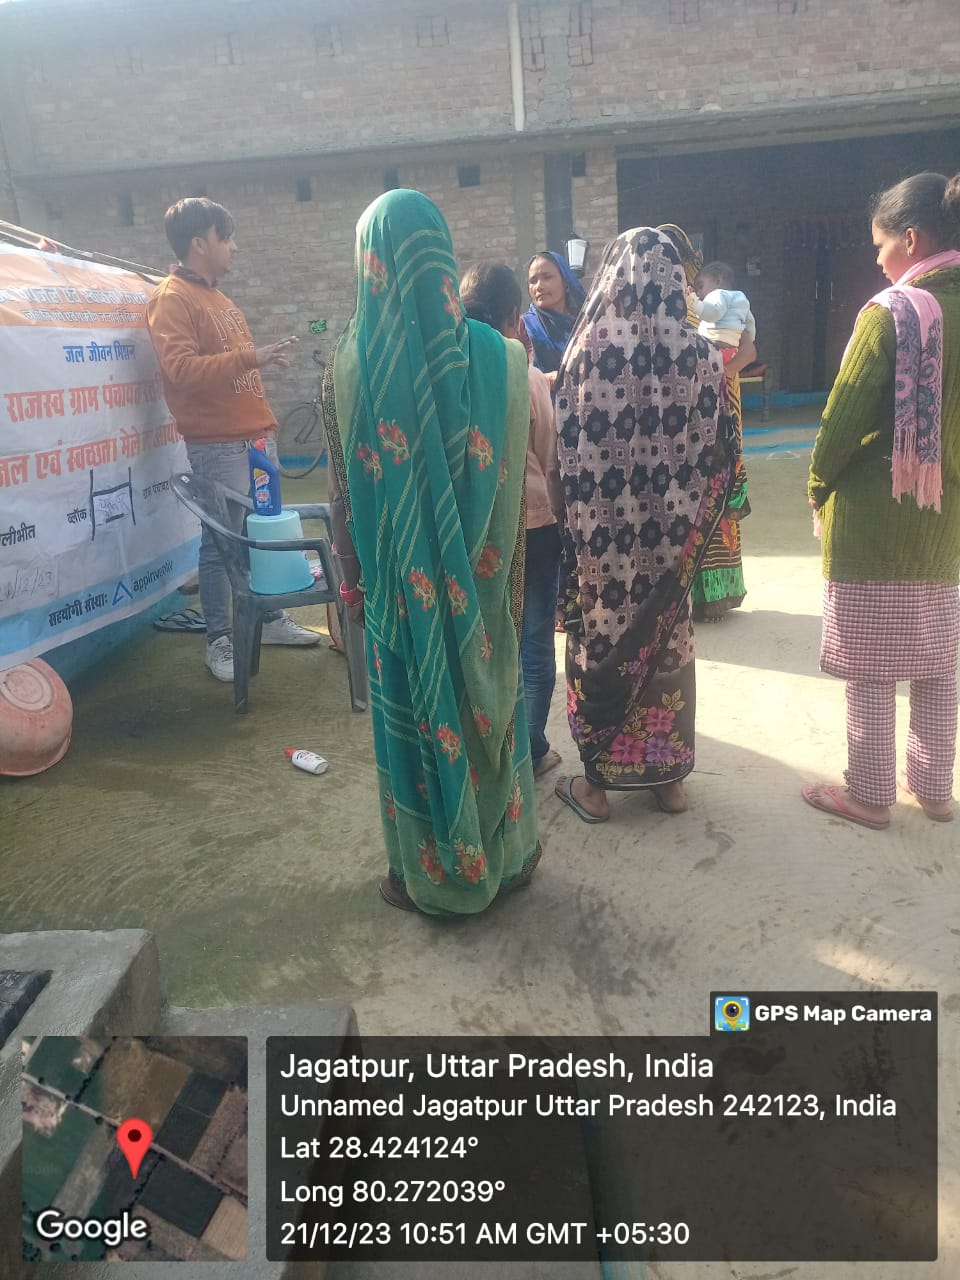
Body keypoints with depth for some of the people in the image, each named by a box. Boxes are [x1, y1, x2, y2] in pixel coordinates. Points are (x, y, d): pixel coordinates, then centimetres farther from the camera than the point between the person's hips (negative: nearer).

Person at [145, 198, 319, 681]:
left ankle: (271, 619, 25)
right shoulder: (171, 299, -9)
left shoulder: (214, 295, 19)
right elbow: (182, 369, -22)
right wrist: (252, 357, -25)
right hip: (217, 445, -9)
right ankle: (219, 640, 5)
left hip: (255, 435, 9)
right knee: (220, 543, -5)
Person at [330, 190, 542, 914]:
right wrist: (500, 566, 6)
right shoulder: (500, 356, -8)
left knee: (416, 713, 12)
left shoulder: (353, 362, -11)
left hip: (403, 579, -1)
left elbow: (349, 481, -5)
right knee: (487, 699, 17)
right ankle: (505, 854, 34)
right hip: (480, 575, 1)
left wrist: (358, 574, 6)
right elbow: (512, 480, -6)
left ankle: (431, 874, 27)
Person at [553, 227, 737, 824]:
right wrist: (690, 518, 13)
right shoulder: (699, 353, -5)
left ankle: (597, 783, 21)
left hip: (603, 539, -2)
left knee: (602, 642, 10)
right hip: (671, 540, 2)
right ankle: (670, 777, 27)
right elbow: (720, 451, -1)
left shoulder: (590, 348, -11)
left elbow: (566, 446, -8)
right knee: (666, 641, 15)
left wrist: (580, 524, 4)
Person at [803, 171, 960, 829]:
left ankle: (870, 796, 15)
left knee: (871, 669, 4)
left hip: (873, 519, -6)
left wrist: (818, 485, 1)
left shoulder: (891, 312, -13)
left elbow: (844, 415, -14)